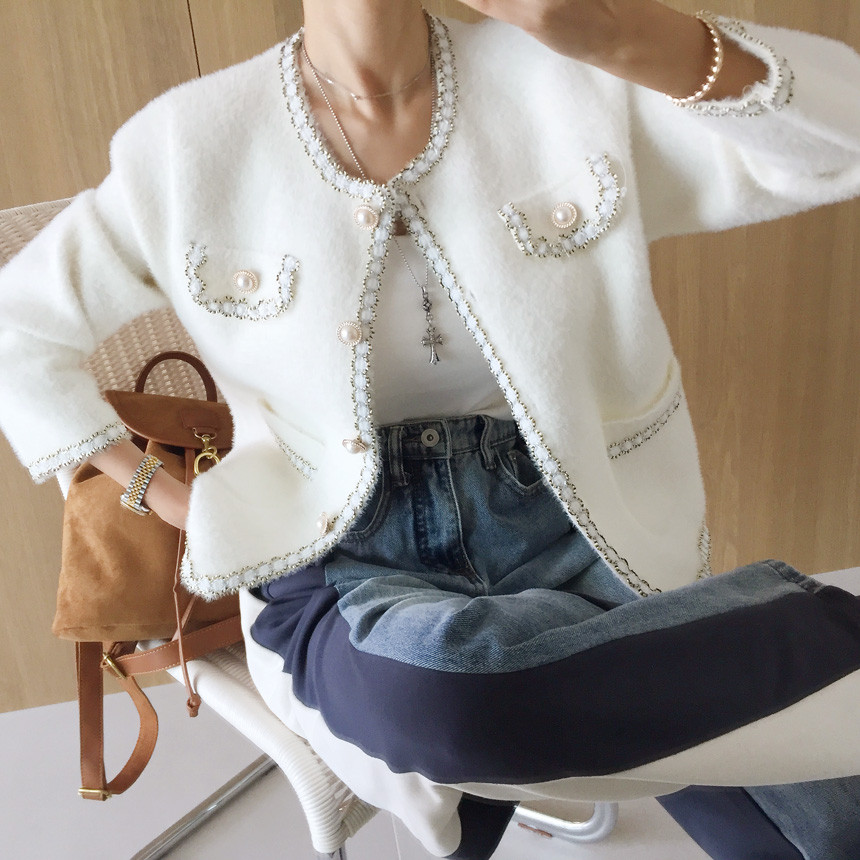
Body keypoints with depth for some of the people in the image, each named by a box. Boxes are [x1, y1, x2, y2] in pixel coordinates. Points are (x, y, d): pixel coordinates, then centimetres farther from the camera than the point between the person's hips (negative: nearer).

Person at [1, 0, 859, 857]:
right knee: (442, 692, -35)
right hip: (351, 569, 0)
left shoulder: (565, 80, 0)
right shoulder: (189, 143, -1)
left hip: (564, 534, 1)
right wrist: (168, 498, 0)